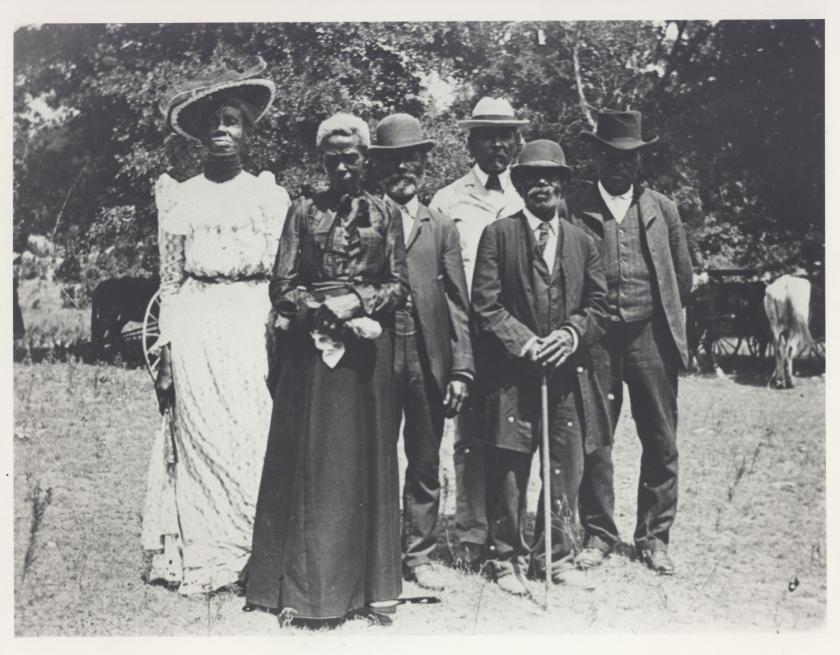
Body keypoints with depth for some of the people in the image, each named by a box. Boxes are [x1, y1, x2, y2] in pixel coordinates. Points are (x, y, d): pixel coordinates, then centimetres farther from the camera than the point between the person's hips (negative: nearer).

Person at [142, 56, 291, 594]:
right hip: (197, 333, 0)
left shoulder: (272, 196, 9)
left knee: (256, 440, -3)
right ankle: (204, 558, 8)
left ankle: (259, 556, 7)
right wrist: (166, 356, 3)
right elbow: (170, 282, 9)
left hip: (255, 331, 0)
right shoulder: (179, 197, 9)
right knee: (201, 440, -2)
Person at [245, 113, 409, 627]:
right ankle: (309, 585, 6)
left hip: (368, 347, 0)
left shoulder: (386, 214, 8)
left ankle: (367, 584, 11)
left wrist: (357, 302, -11)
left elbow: (399, 288, 5)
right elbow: (283, 286, 3)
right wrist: (325, 311, -12)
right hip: (311, 345, 0)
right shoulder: (303, 212, 8)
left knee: (366, 459, 3)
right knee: (311, 460, -1)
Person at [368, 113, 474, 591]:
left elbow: (458, 303, 6)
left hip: (428, 361, 2)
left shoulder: (442, 228, 11)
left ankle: (419, 555, 21)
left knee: (426, 465, 9)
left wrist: (461, 368, -1)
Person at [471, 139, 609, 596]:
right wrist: (524, 342, -13)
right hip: (511, 374, -3)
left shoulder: (582, 242, 14)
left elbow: (599, 304, 12)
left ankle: (557, 555, 22)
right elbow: (485, 304, -4)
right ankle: (508, 558, 15)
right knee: (508, 469, 2)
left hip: (568, 373, 3)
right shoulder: (498, 235, 3)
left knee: (567, 468, 7)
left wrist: (572, 334, -7)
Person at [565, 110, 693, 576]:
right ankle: (598, 533, 16)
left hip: (651, 336, 2)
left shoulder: (662, 210, 9)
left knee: (661, 443, 5)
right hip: (595, 339, -2)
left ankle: (654, 537, 17)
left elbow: (683, 278, 16)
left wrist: (664, 319, 15)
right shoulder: (573, 209, 1)